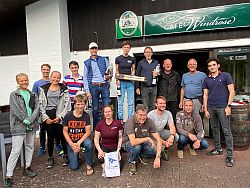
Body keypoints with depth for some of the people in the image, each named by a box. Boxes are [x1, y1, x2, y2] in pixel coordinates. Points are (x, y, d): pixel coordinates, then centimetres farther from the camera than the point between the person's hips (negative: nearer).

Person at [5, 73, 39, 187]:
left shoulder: (33, 95, 10)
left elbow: (37, 108, 0)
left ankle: (27, 168, 30)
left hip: (32, 126, 5)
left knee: (30, 147, 14)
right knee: (16, 151, -4)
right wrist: (25, 121, -12)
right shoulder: (14, 95, 0)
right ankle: (8, 176, 5)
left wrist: (30, 120, -13)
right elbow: (16, 110, -9)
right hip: (19, 126, -4)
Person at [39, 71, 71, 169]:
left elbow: (67, 105, -1)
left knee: (62, 136, 0)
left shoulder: (64, 89, 4)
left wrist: (60, 117, -9)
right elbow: (41, 104, 5)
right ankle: (50, 158, 21)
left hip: (59, 117, -2)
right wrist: (45, 117, -4)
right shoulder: (44, 89, 9)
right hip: (48, 117, 2)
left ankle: (66, 156, 18)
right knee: (50, 137, 8)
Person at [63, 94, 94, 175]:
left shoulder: (86, 116, -9)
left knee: (89, 143, -36)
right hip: (71, 141, 0)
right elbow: (65, 132, -8)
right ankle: (74, 155, 29)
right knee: (74, 167, -7)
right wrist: (72, 144, -17)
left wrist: (79, 143, -23)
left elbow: (88, 131, -11)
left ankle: (89, 165, -12)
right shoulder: (68, 116, -12)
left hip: (82, 139, 0)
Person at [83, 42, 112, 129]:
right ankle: (96, 127, 17)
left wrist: (109, 76, -8)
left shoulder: (103, 59, 11)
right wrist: (87, 91, -5)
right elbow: (85, 78, 4)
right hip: (94, 86, 0)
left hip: (104, 86, 1)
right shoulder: (87, 63, 8)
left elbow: (110, 70, 15)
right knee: (95, 108, 5)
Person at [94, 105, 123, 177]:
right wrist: (99, 150, -17)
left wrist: (118, 150, -9)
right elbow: (96, 139, -3)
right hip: (104, 147, 0)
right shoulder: (100, 124, -8)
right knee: (101, 159, -28)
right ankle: (104, 167, 7)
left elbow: (120, 138, -1)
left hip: (114, 147, 0)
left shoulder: (118, 123, -9)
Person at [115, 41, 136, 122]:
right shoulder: (118, 59, 1)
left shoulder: (132, 59, 8)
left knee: (131, 102, 4)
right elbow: (116, 71, 3)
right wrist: (117, 80, -11)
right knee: (120, 102, 2)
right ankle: (120, 119, 11)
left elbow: (133, 70, 14)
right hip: (121, 82, -2)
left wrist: (132, 75, -7)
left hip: (130, 82, 2)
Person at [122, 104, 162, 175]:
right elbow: (133, 142, -40)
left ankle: (141, 155, 9)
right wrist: (148, 138, -30)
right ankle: (132, 161, -2)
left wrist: (157, 157, -32)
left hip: (143, 142, 3)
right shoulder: (130, 121, -30)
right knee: (137, 146, -37)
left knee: (155, 150, -24)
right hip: (128, 142, -3)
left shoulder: (149, 121, -20)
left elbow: (159, 140, -21)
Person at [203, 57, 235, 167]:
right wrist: (205, 109, 5)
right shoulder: (207, 80, 12)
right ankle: (218, 149, 27)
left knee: (227, 131, -3)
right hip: (211, 108, 4)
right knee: (214, 129, 13)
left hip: (222, 107, -4)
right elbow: (205, 95, 11)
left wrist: (228, 106, -9)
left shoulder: (225, 76, 1)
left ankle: (230, 156, 2)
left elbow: (231, 91, -2)